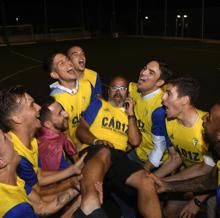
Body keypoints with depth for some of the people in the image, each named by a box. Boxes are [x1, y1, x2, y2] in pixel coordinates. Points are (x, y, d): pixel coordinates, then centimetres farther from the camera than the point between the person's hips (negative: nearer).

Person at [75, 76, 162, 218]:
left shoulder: (129, 114, 28)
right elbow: (81, 130, 9)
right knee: (104, 152, -42)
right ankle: (90, 206, -67)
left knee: (146, 181, -24)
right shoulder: (99, 104, 20)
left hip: (119, 156, 4)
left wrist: (130, 113, 13)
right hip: (95, 151, -3)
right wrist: (96, 141, -11)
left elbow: (135, 141, 13)